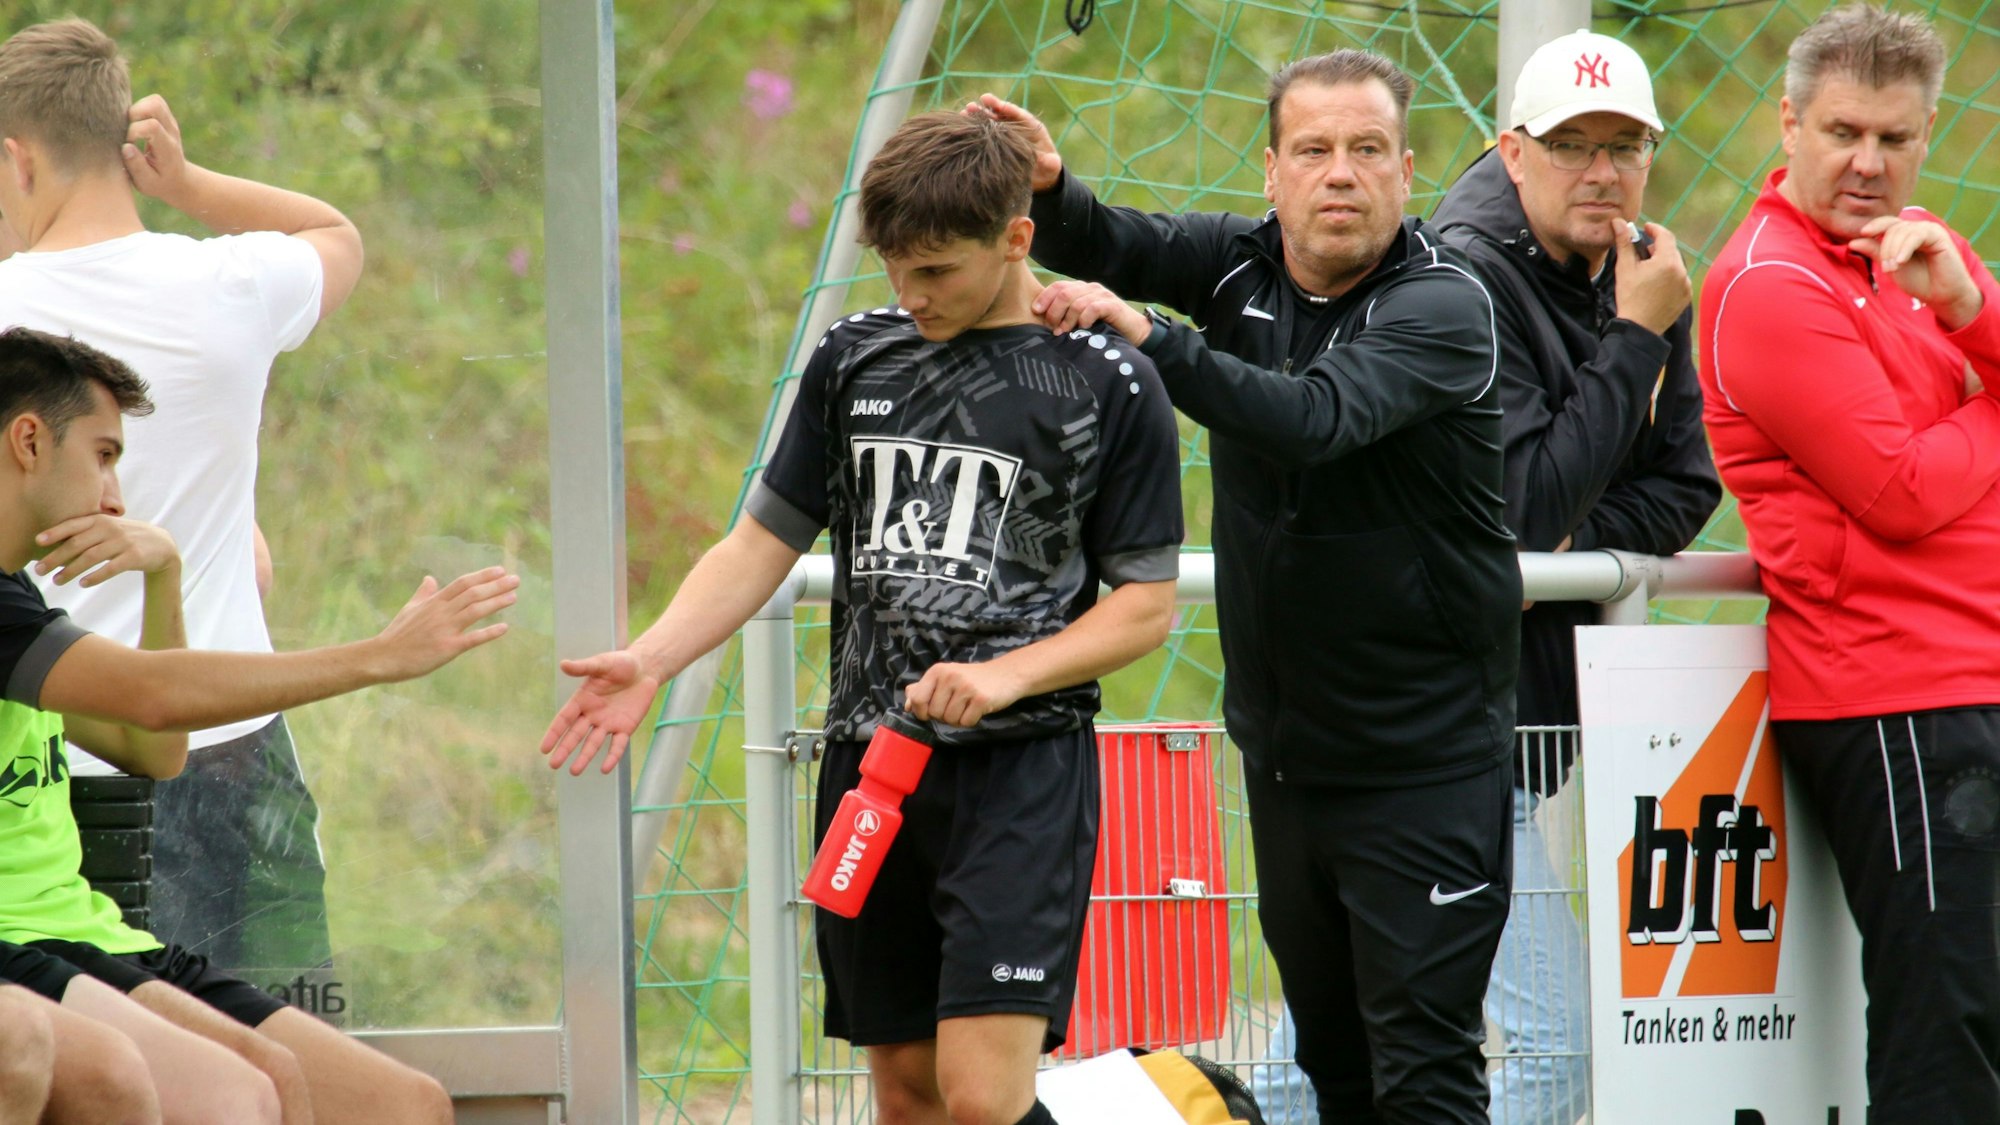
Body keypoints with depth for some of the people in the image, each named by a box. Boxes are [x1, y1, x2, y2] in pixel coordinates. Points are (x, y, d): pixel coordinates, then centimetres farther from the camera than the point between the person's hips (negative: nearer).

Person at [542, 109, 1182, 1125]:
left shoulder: (1106, 384, -3)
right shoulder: (855, 360, 10)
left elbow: (1145, 604, -1)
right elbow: (764, 540, 14)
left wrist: (1008, 674, -16)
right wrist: (652, 659, -1)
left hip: (1021, 767, -5)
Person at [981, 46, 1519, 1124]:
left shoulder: (1442, 304, -15)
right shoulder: (1243, 266, 5)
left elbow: (1314, 419, -31)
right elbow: (1110, 250, -6)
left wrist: (1148, 337, -38)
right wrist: (1048, 188, -28)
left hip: (1420, 761, -7)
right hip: (1284, 748, 7)